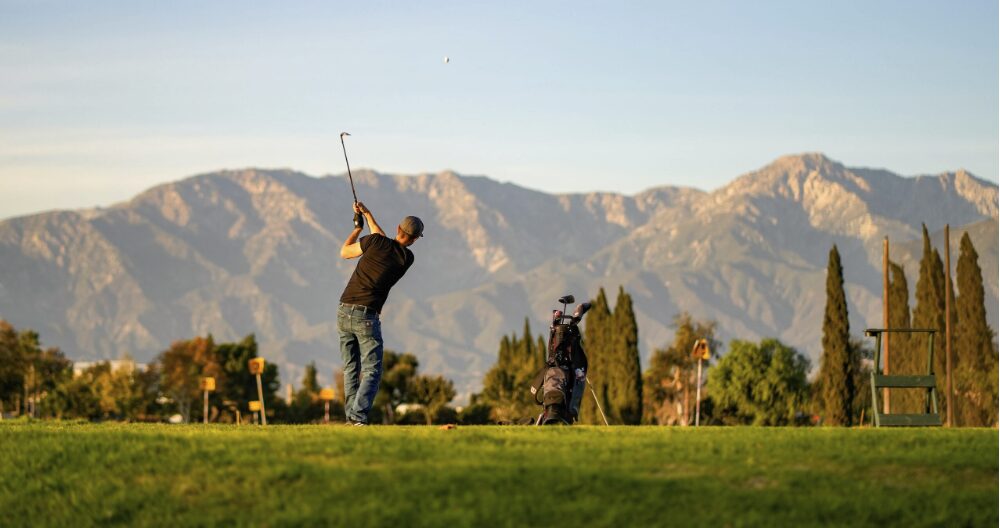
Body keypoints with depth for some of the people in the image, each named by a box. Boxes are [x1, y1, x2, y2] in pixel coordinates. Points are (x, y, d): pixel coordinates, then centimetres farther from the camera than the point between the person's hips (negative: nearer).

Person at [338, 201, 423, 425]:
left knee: (351, 369, 13)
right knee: (372, 372, 0)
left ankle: (351, 414, 10)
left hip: (344, 312, 3)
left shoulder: (375, 241, -2)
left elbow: (344, 252, 14)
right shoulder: (407, 258, 3)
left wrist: (358, 227, 26)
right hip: (367, 317, -3)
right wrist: (368, 215, 29)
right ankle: (359, 415, -19)